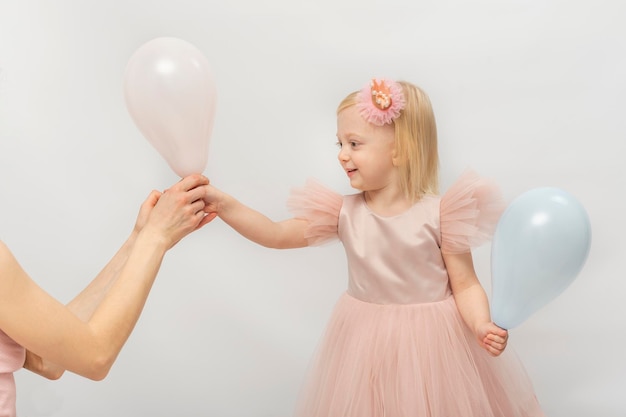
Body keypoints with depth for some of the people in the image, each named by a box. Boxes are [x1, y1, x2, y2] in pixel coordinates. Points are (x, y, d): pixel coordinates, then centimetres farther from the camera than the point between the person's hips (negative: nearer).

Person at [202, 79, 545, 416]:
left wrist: (482, 325, -29)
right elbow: (278, 236, -4)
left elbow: (465, 285, -10)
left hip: (431, 346, -3)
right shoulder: (344, 213, -4)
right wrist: (223, 204, -14)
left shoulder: (438, 214, -14)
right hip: (366, 349, 3)